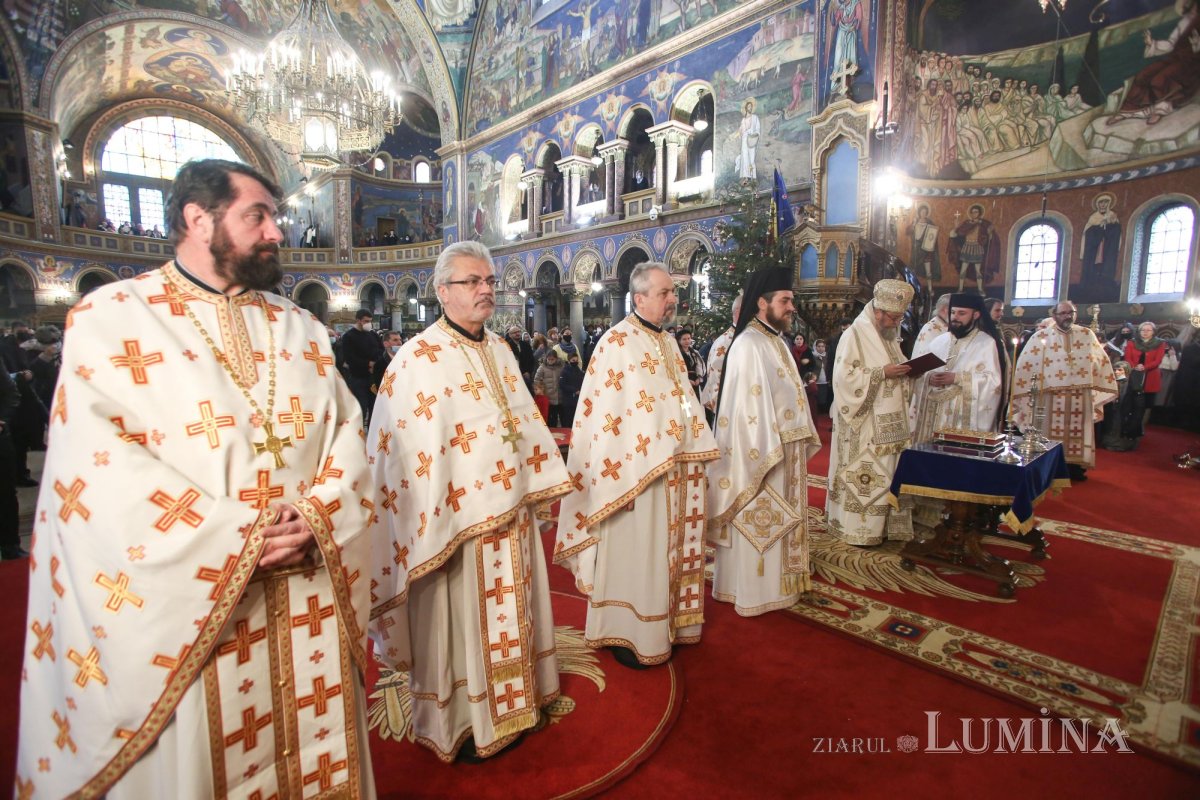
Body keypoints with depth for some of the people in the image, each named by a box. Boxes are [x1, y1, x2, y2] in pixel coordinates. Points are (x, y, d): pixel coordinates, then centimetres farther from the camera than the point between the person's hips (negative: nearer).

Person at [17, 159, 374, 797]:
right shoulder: (110, 318, -2)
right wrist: (237, 537, -18)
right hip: (187, 607, -3)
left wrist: (316, 517, -13)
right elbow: (97, 465, -13)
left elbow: (346, 432, 4)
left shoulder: (299, 328, 11)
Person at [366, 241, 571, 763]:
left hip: (511, 515, 7)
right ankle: (459, 724, 32)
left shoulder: (501, 350, 8)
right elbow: (414, 450, -17)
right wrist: (434, 529, -17)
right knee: (462, 623, 10)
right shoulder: (420, 358, -14)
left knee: (507, 616, 20)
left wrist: (536, 485, 13)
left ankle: (506, 709, 41)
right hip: (458, 521, -7)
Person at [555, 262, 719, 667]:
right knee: (635, 554, 4)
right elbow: (605, 413, -18)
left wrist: (694, 458, 13)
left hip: (675, 469, 8)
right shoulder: (617, 342, -13)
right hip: (639, 471, -8)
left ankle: (665, 624, 35)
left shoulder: (668, 342, 12)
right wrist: (620, 479, -20)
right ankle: (625, 634, 22)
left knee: (666, 550, 18)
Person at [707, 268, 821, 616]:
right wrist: (769, 454, -23)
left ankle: (774, 580, 32)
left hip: (785, 449, 10)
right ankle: (754, 590, 17)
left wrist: (800, 442, 14)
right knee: (759, 519, 2)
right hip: (763, 452, -10)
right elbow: (749, 405, -22)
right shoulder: (748, 346, -17)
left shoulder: (775, 341, 12)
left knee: (777, 518, 18)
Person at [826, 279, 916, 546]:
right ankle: (857, 528, 9)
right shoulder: (854, 335, -12)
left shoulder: (890, 336, 14)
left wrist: (905, 371, 1)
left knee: (886, 474, 11)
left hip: (890, 423, 8)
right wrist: (883, 373, -23)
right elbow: (845, 377, -20)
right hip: (864, 426, -8)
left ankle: (880, 525, 22)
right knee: (864, 476, -2)